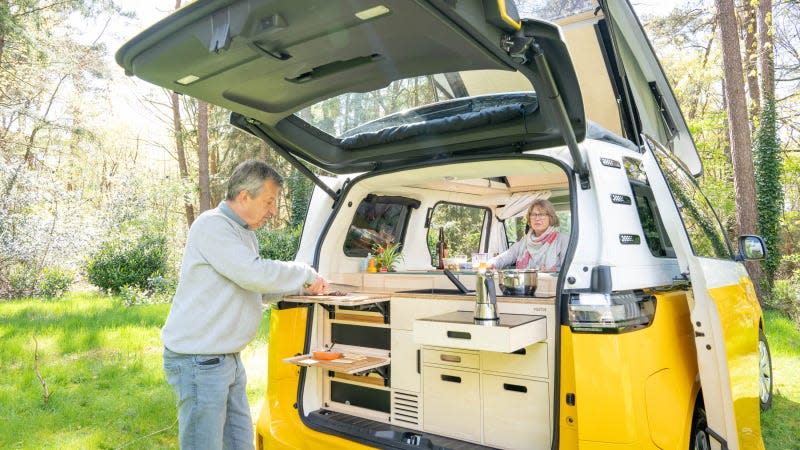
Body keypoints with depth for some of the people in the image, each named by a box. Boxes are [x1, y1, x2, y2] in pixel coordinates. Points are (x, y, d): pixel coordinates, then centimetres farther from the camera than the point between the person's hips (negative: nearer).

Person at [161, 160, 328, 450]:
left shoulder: (244, 233, 13)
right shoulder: (211, 226, -17)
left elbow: (255, 284, 22)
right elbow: (255, 274, -27)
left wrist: (304, 287, 10)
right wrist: (306, 274, -13)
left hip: (229, 358, 10)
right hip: (199, 361, -9)